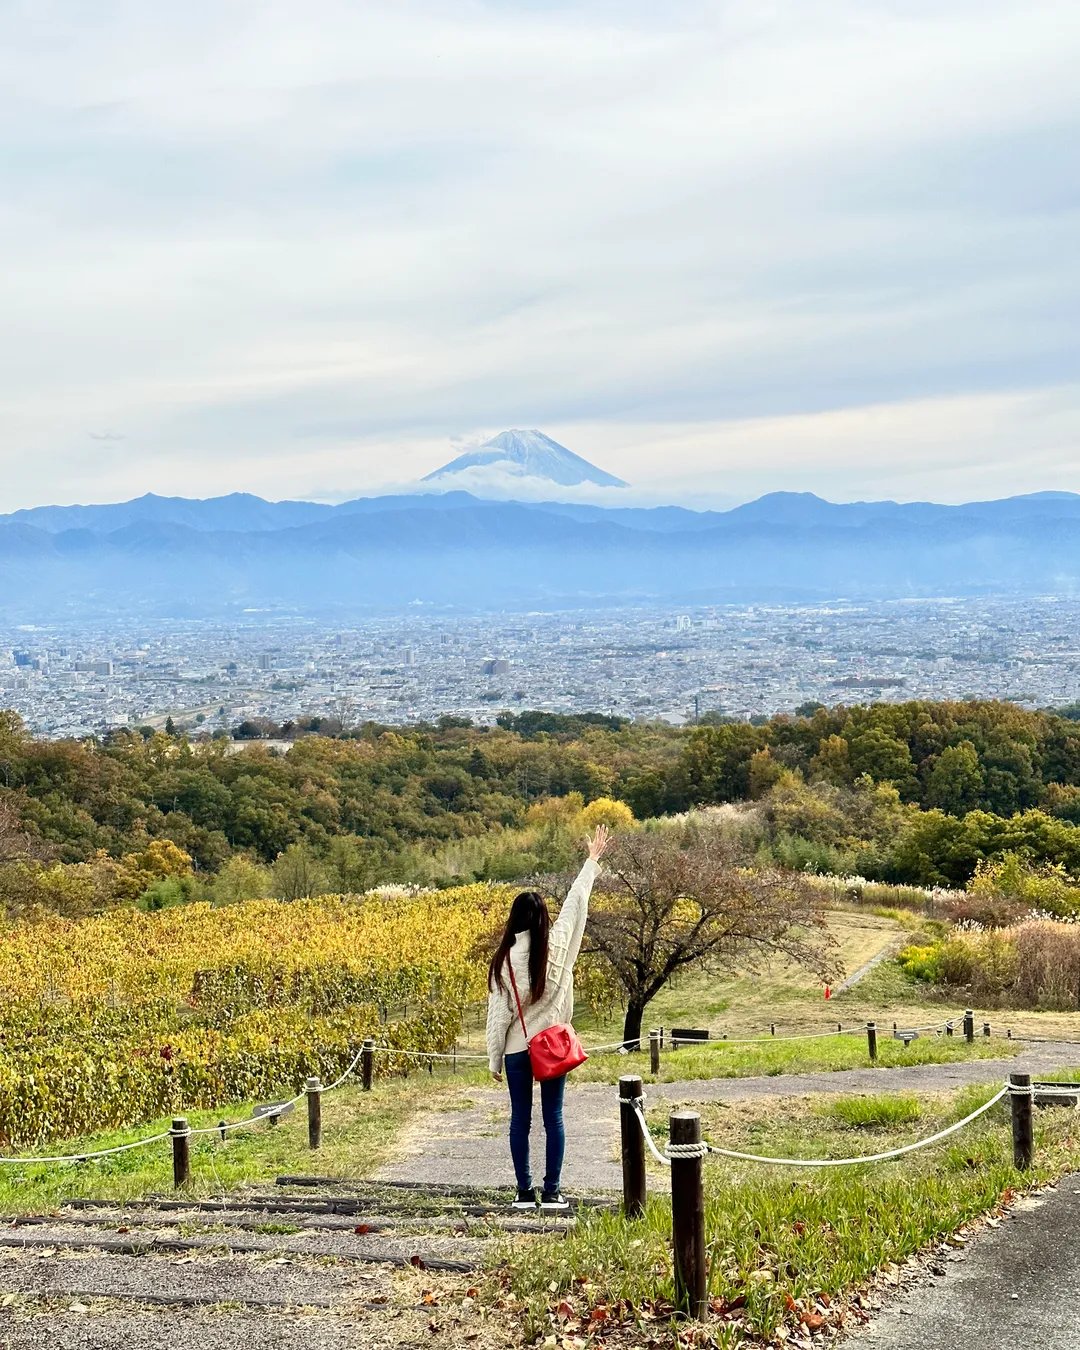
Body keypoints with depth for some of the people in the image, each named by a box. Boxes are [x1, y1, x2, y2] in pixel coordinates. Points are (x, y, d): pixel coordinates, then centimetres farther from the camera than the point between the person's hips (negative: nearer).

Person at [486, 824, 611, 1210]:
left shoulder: (505, 959, -9)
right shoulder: (557, 946, -7)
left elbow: (498, 1014, -6)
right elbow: (576, 903, 5)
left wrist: (494, 1060, 4)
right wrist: (593, 860, 17)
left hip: (517, 1050, -1)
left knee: (520, 1119, 7)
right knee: (553, 1117, 5)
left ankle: (525, 1191, 8)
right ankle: (551, 1191, 4)